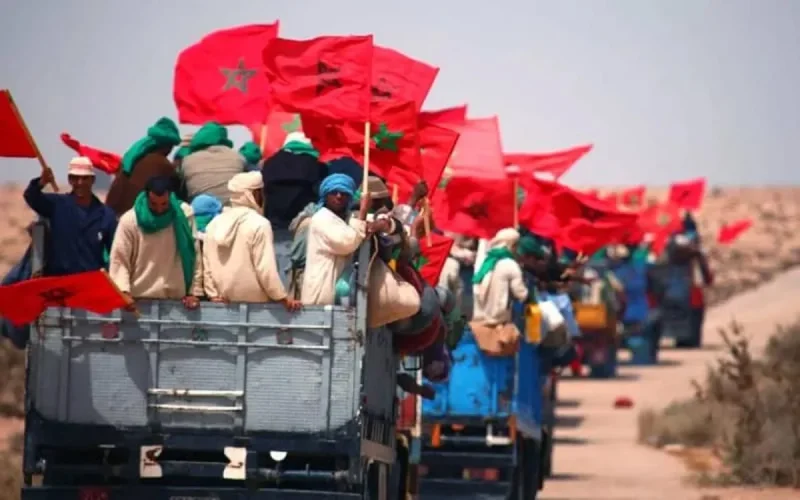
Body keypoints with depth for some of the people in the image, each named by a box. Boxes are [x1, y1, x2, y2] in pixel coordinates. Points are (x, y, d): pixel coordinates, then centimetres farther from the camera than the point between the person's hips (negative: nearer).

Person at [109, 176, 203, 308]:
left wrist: (194, 291, -3)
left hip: (176, 299, 1)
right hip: (139, 299, -1)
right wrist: (124, 292, -17)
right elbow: (119, 260, -4)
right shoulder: (129, 221, -4)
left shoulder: (184, 215, 0)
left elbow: (195, 257, 2)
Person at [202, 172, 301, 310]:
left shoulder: (215, 224, 6)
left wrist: (213, 294, 10)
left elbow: (207, 265, 6)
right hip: (254, 302, -6)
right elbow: (266, 268, -16)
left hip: (224, 302, 6)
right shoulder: (259, 224, -12)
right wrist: (283, 298, -10)